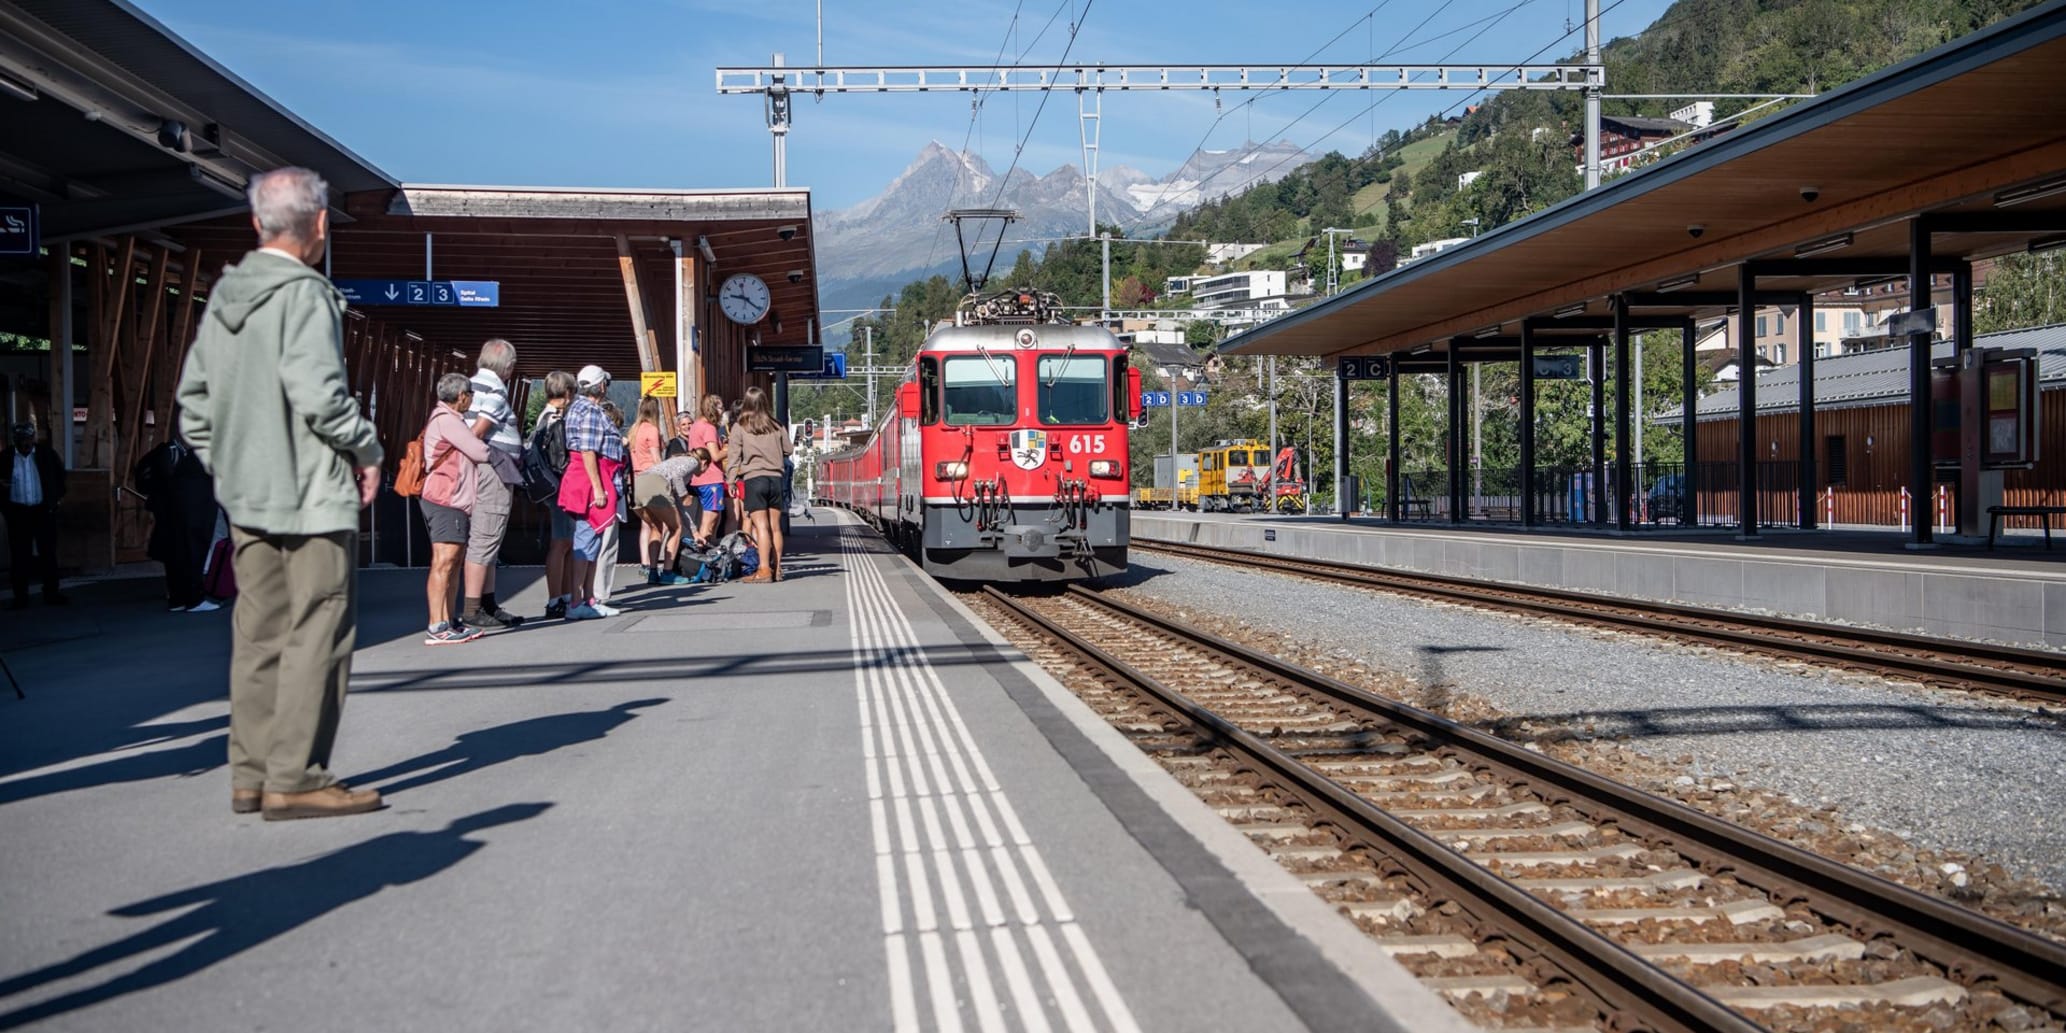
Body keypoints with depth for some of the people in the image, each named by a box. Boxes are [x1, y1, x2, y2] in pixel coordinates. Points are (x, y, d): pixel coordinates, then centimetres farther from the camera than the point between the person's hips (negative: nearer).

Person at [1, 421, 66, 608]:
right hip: (18, 512, 0)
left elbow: (60, 472, 15)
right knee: (20, 555, 2)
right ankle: (21, 596, 8)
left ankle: (51, 593, 11)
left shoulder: (47, 453, -1)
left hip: (44, 510, 0)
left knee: (48, 553, 4)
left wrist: (59, 494, 12)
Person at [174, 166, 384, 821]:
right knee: (317, 633, -4)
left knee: (259, 632, 12)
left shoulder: (225, 294, 12)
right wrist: (366, 450, -7)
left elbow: (194, 397, 14)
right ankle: (294, 779, -4)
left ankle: (250, 774, 17)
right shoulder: (304, 293, -13)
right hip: (311, 494, -8)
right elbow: (318, 393, -21)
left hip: (245, 494, 8)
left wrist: (223, 463, 19)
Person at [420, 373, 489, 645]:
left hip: (456, 501, 11)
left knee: (454, 561, 11)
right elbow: (479, 451, -13)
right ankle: (436, 628, -19)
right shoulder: (446, 419, -11)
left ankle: (448, 621, 14)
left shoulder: (452, 419, 22)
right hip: (445, 501, -11)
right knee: (444, 561, -15)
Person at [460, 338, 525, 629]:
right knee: (484, 540, -9)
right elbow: (478, 430, -19)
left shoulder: (474, 385, 19)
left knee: (487, 541, 15)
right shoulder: (495, 391, -10)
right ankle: (472, 609, -10)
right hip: (493, 470, -10)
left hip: (487, 471, 10)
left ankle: (488, 604, 20)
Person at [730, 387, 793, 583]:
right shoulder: (776, 426, 7)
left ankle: (764, 570, -11)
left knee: (760, 526, -7)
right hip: (775, 478, 3)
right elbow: (787, 450, 14)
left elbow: (735, 456, -4)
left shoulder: (739, 428, -2)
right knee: (775, 526, 8)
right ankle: (776, 568, 12)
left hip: (753, 478, -3)